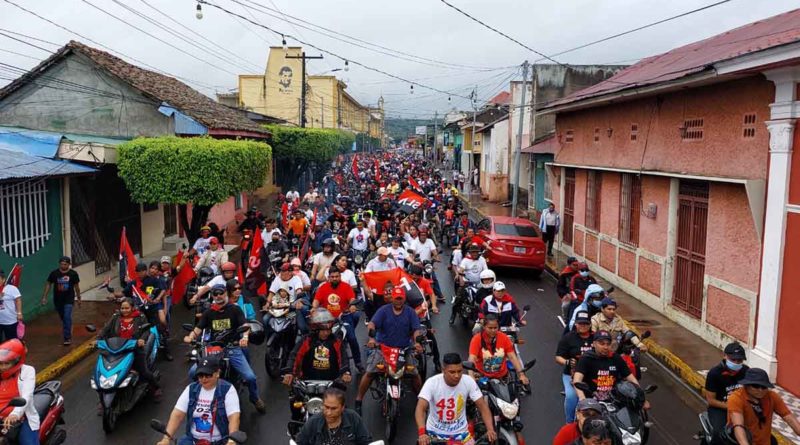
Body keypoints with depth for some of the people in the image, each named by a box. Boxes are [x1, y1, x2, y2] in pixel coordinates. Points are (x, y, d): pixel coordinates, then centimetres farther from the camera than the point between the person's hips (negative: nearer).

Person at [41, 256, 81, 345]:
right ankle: (67, 332, 39)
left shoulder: (73, 274, -5)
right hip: (57, 300, 3)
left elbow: (76, 286, 5)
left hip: (69, 299, -2)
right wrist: (44, 297, 0)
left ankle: (67, 338, -10)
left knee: (67, 317, -14)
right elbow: (48, 284, 3)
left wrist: (78, 298, 11)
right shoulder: (54, 273, -5)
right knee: (62, 318, 16)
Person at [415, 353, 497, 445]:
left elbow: (482, 406, -12)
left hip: (460, 432, 1)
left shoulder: (468, 381, -15)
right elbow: (420, 408, -30)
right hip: (435, 432, -1)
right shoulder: (432, 383, -22)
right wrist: (422, 433, -46)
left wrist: (490, 429, -28)